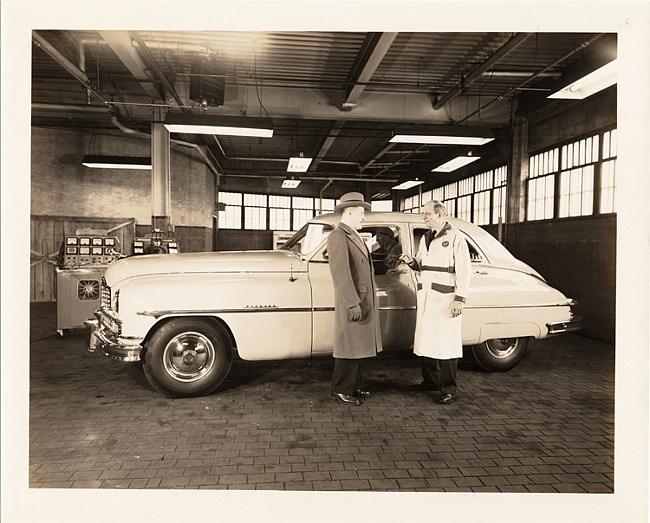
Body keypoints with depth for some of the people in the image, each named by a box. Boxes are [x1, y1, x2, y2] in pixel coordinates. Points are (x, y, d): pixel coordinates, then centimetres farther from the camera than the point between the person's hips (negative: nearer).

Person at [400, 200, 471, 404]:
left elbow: (464, 270, -9)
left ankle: (448, 390, 2)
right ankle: (430, 381, 24)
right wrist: (412, 261, 0)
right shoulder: (425, 238, 16)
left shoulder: (455, 237, -6)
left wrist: (459, 299, -15)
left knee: (446, 342, -4)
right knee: (426, 339, 11)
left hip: (446, 298, -7)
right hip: (426, 296, 7)